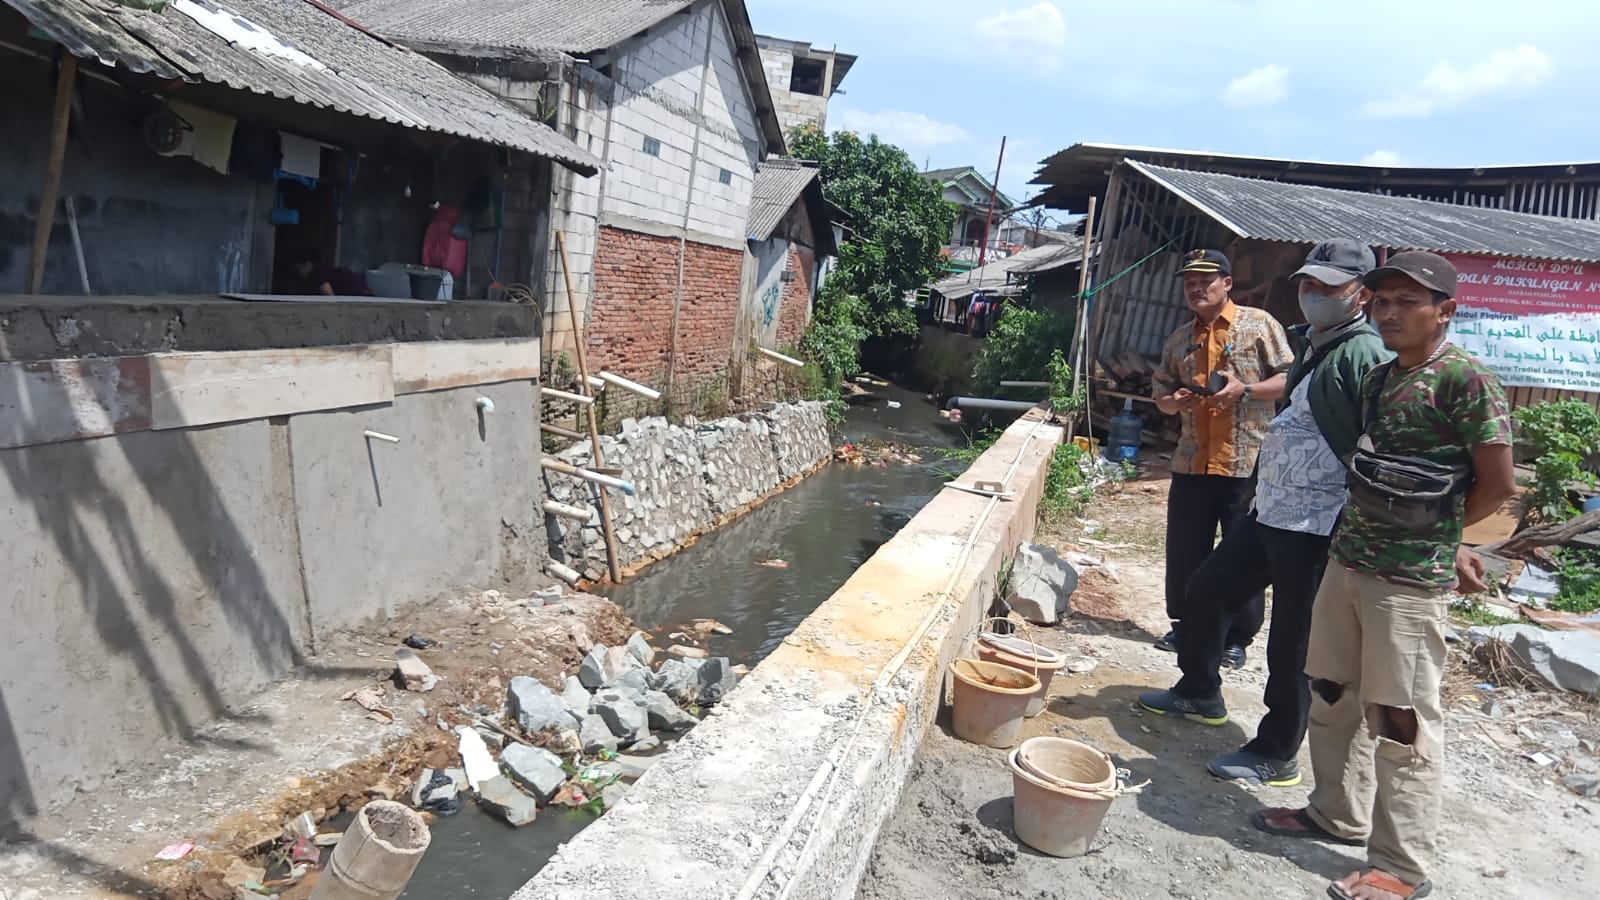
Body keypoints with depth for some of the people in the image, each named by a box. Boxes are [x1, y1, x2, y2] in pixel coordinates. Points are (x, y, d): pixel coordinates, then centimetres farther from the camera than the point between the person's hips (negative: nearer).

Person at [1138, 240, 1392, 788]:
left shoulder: (1364, 356, -15)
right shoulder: (1310, 347, 15)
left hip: (1316, 526, -10)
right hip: (1271, 512, 10)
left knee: (1293, 643, 0)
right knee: (1208, 588, 19)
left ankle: (1276, 755, 15)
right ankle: (1200, 693, 38)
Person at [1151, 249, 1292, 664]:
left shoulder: (1259, 324, -1)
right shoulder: (1180, 338, 14)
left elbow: (1290, 380, -4)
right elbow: (1161, 395, 17)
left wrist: (1244, 389, -18)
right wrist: (1175, 402, -6)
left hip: (1247, 462, -4)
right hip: (1192, 462, 5)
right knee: (1184, 551, 9)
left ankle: (1238, 637, 16)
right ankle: (1185, 625, 25)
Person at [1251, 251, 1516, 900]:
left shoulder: (1464, 380, -13)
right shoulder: (1379, 378, 10)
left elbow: (1497, 485, -9)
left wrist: (1437, 539, 4)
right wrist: (1444, 540, 12)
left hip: (1410, 580, -8)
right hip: (1348, 561, 8)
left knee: (1400, 719, 0)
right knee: (1331, 695, 17)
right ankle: (1338, 813, 34)